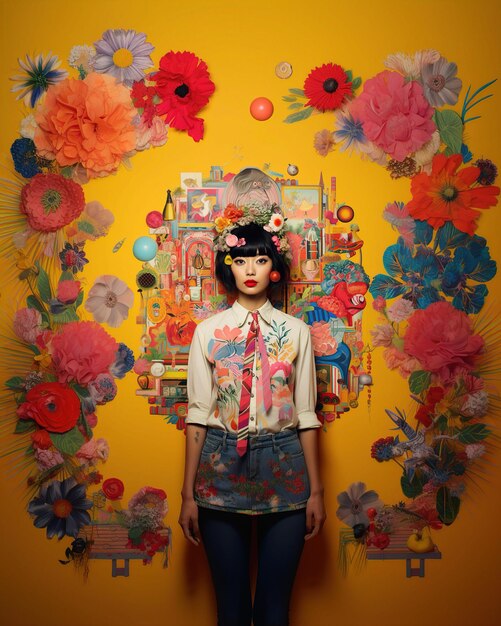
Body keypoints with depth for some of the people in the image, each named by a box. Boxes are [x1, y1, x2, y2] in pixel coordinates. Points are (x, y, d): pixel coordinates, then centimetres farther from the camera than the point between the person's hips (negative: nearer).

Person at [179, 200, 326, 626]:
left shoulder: (296, 331, 3)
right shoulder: (209, 331, 2)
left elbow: (306, 415, 4)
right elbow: (198, 414, 1)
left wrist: (316, 490, 3)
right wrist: (189, 493, 0)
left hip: (284, 468, 1)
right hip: (222, 467, 0)